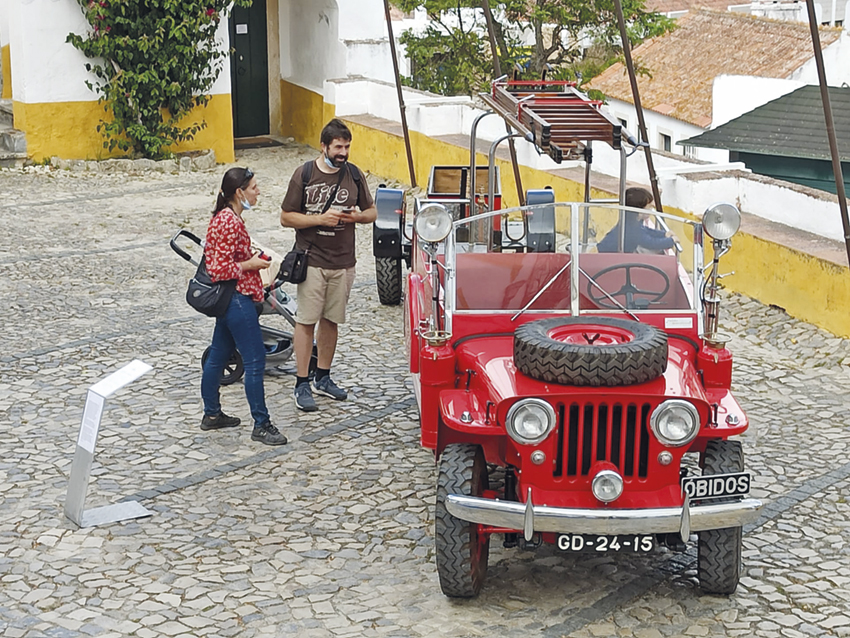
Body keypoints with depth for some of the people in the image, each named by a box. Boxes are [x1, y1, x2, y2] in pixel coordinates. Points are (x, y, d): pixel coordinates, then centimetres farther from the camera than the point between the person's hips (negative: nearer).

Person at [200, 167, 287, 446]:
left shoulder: (223, 217, 9)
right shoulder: (230, 223, -22)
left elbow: (215, 257, 20)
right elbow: (220, 270, -25)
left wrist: (250, 259, 11)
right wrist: (251, 264, -14)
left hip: (228, 299, 11)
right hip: (237, 299, -11)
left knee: (218, 355, 18)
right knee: (255, 360, -5)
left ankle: (212, 414, 30)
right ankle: (261, 425, 1)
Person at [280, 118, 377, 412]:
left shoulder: (354, 175, 3)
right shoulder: (304, 174, -7)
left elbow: (372, 212, 13)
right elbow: (286, 218, -5)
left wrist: (356, 216, -10)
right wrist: (321, 219, -18)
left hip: (343, 261, 4)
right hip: (311, 261, -4)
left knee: (331, 320, 12)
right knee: (306, 321, -2)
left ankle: (323, 377, 26)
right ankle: (302, 384, 4)